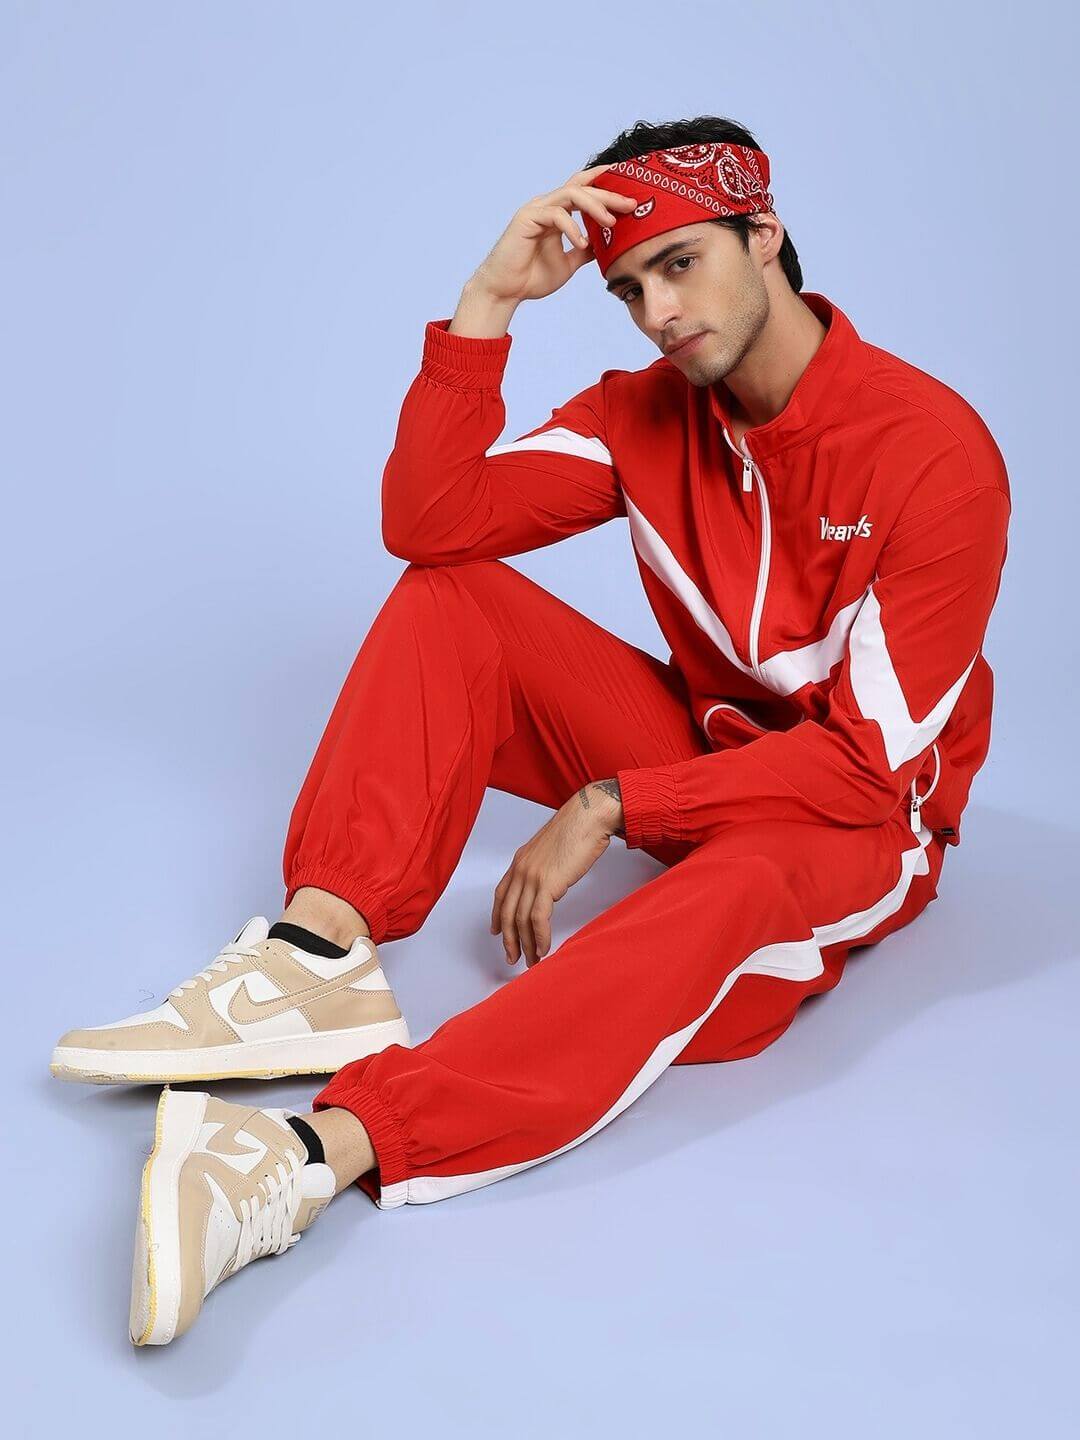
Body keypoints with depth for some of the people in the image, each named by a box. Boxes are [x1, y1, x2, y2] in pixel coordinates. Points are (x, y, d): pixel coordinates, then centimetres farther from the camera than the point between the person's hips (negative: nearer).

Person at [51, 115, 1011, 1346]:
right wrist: (487, 302, -22)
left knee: (733, 895, -42)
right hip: (700, 745, 6)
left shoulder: (932, 451, -21)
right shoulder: (648, 412, -3)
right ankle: (320, 958, -27)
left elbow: (874, 758, -23)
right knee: (449, 597, -12)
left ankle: (322, 1149, -54)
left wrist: (609, 807, -24)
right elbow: (429, 524, -12)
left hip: (858, 818, -5)